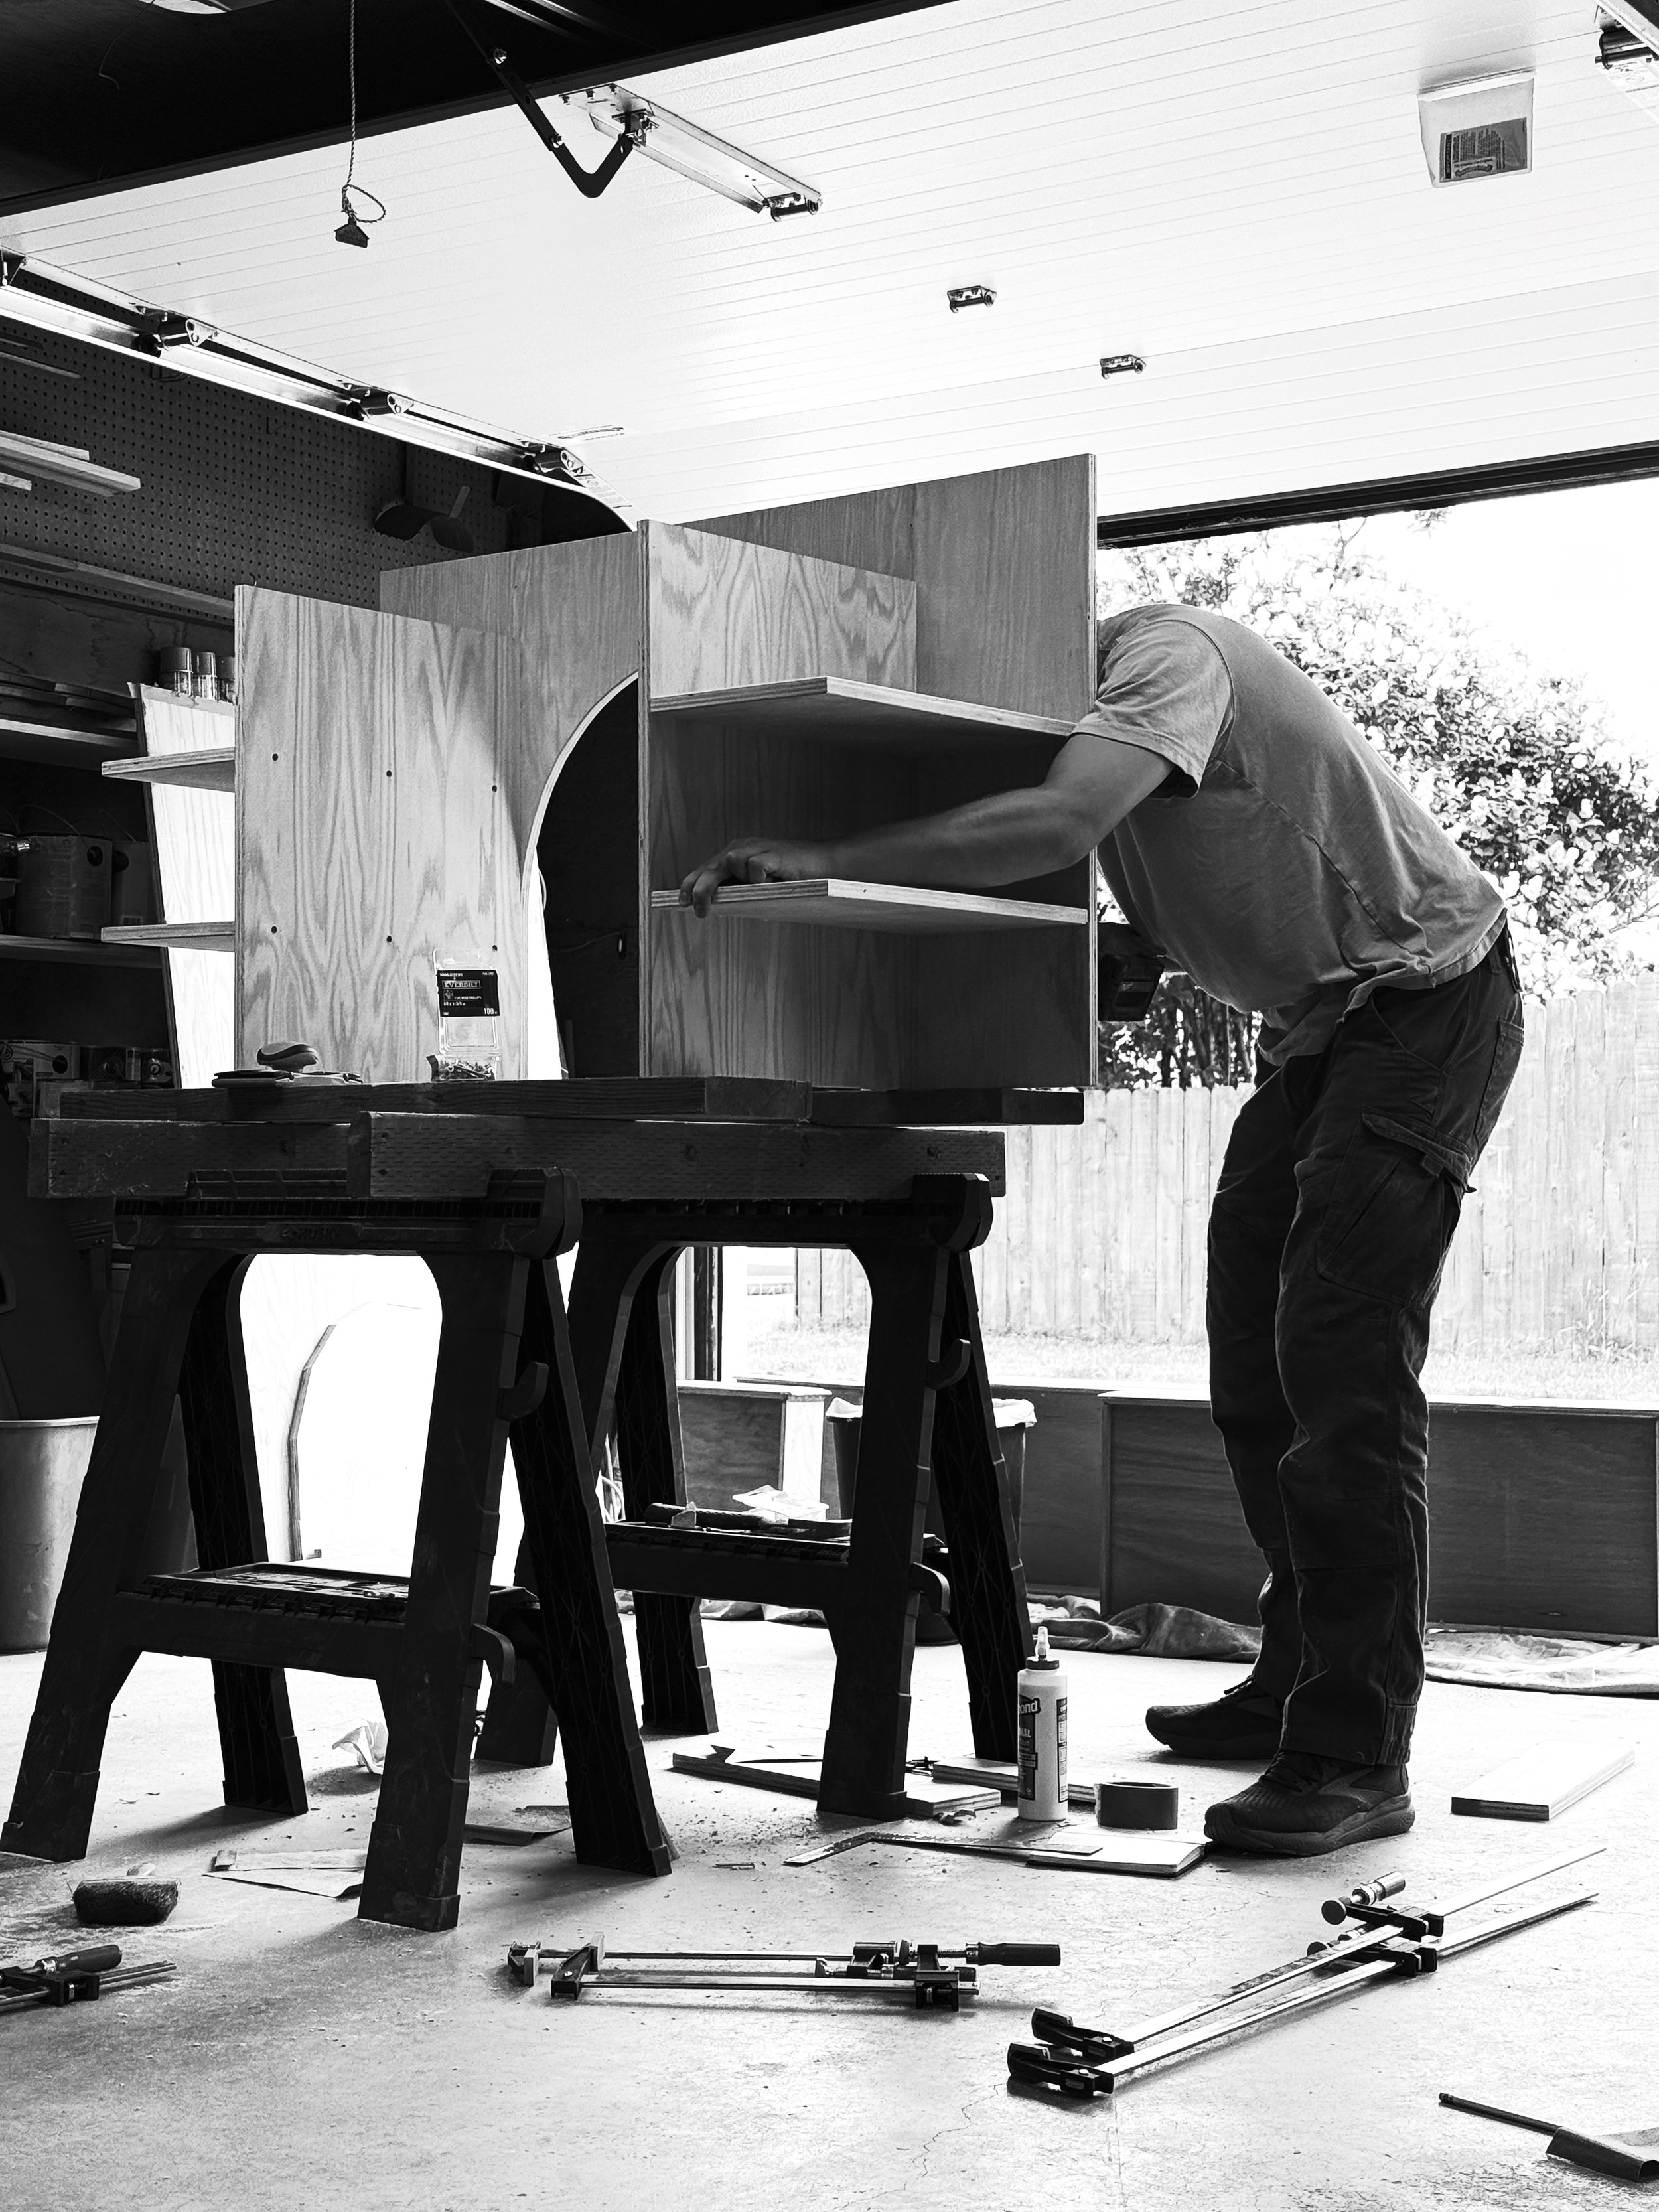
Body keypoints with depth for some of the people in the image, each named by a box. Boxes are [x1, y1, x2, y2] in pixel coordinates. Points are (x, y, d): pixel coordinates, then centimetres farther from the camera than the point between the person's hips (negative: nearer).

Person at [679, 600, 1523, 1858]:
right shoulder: (1083, 709, 8)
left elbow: (1059, 824, -39)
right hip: (1319, 1024, 10)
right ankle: (1298, 1691, 22)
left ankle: (1355, 1761, -12)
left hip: (1427, 1001, -10)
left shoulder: (1165, 653, -20)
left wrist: (827, 865, -39)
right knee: (1254, 1366, 9)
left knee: (1341, 1357, -16)